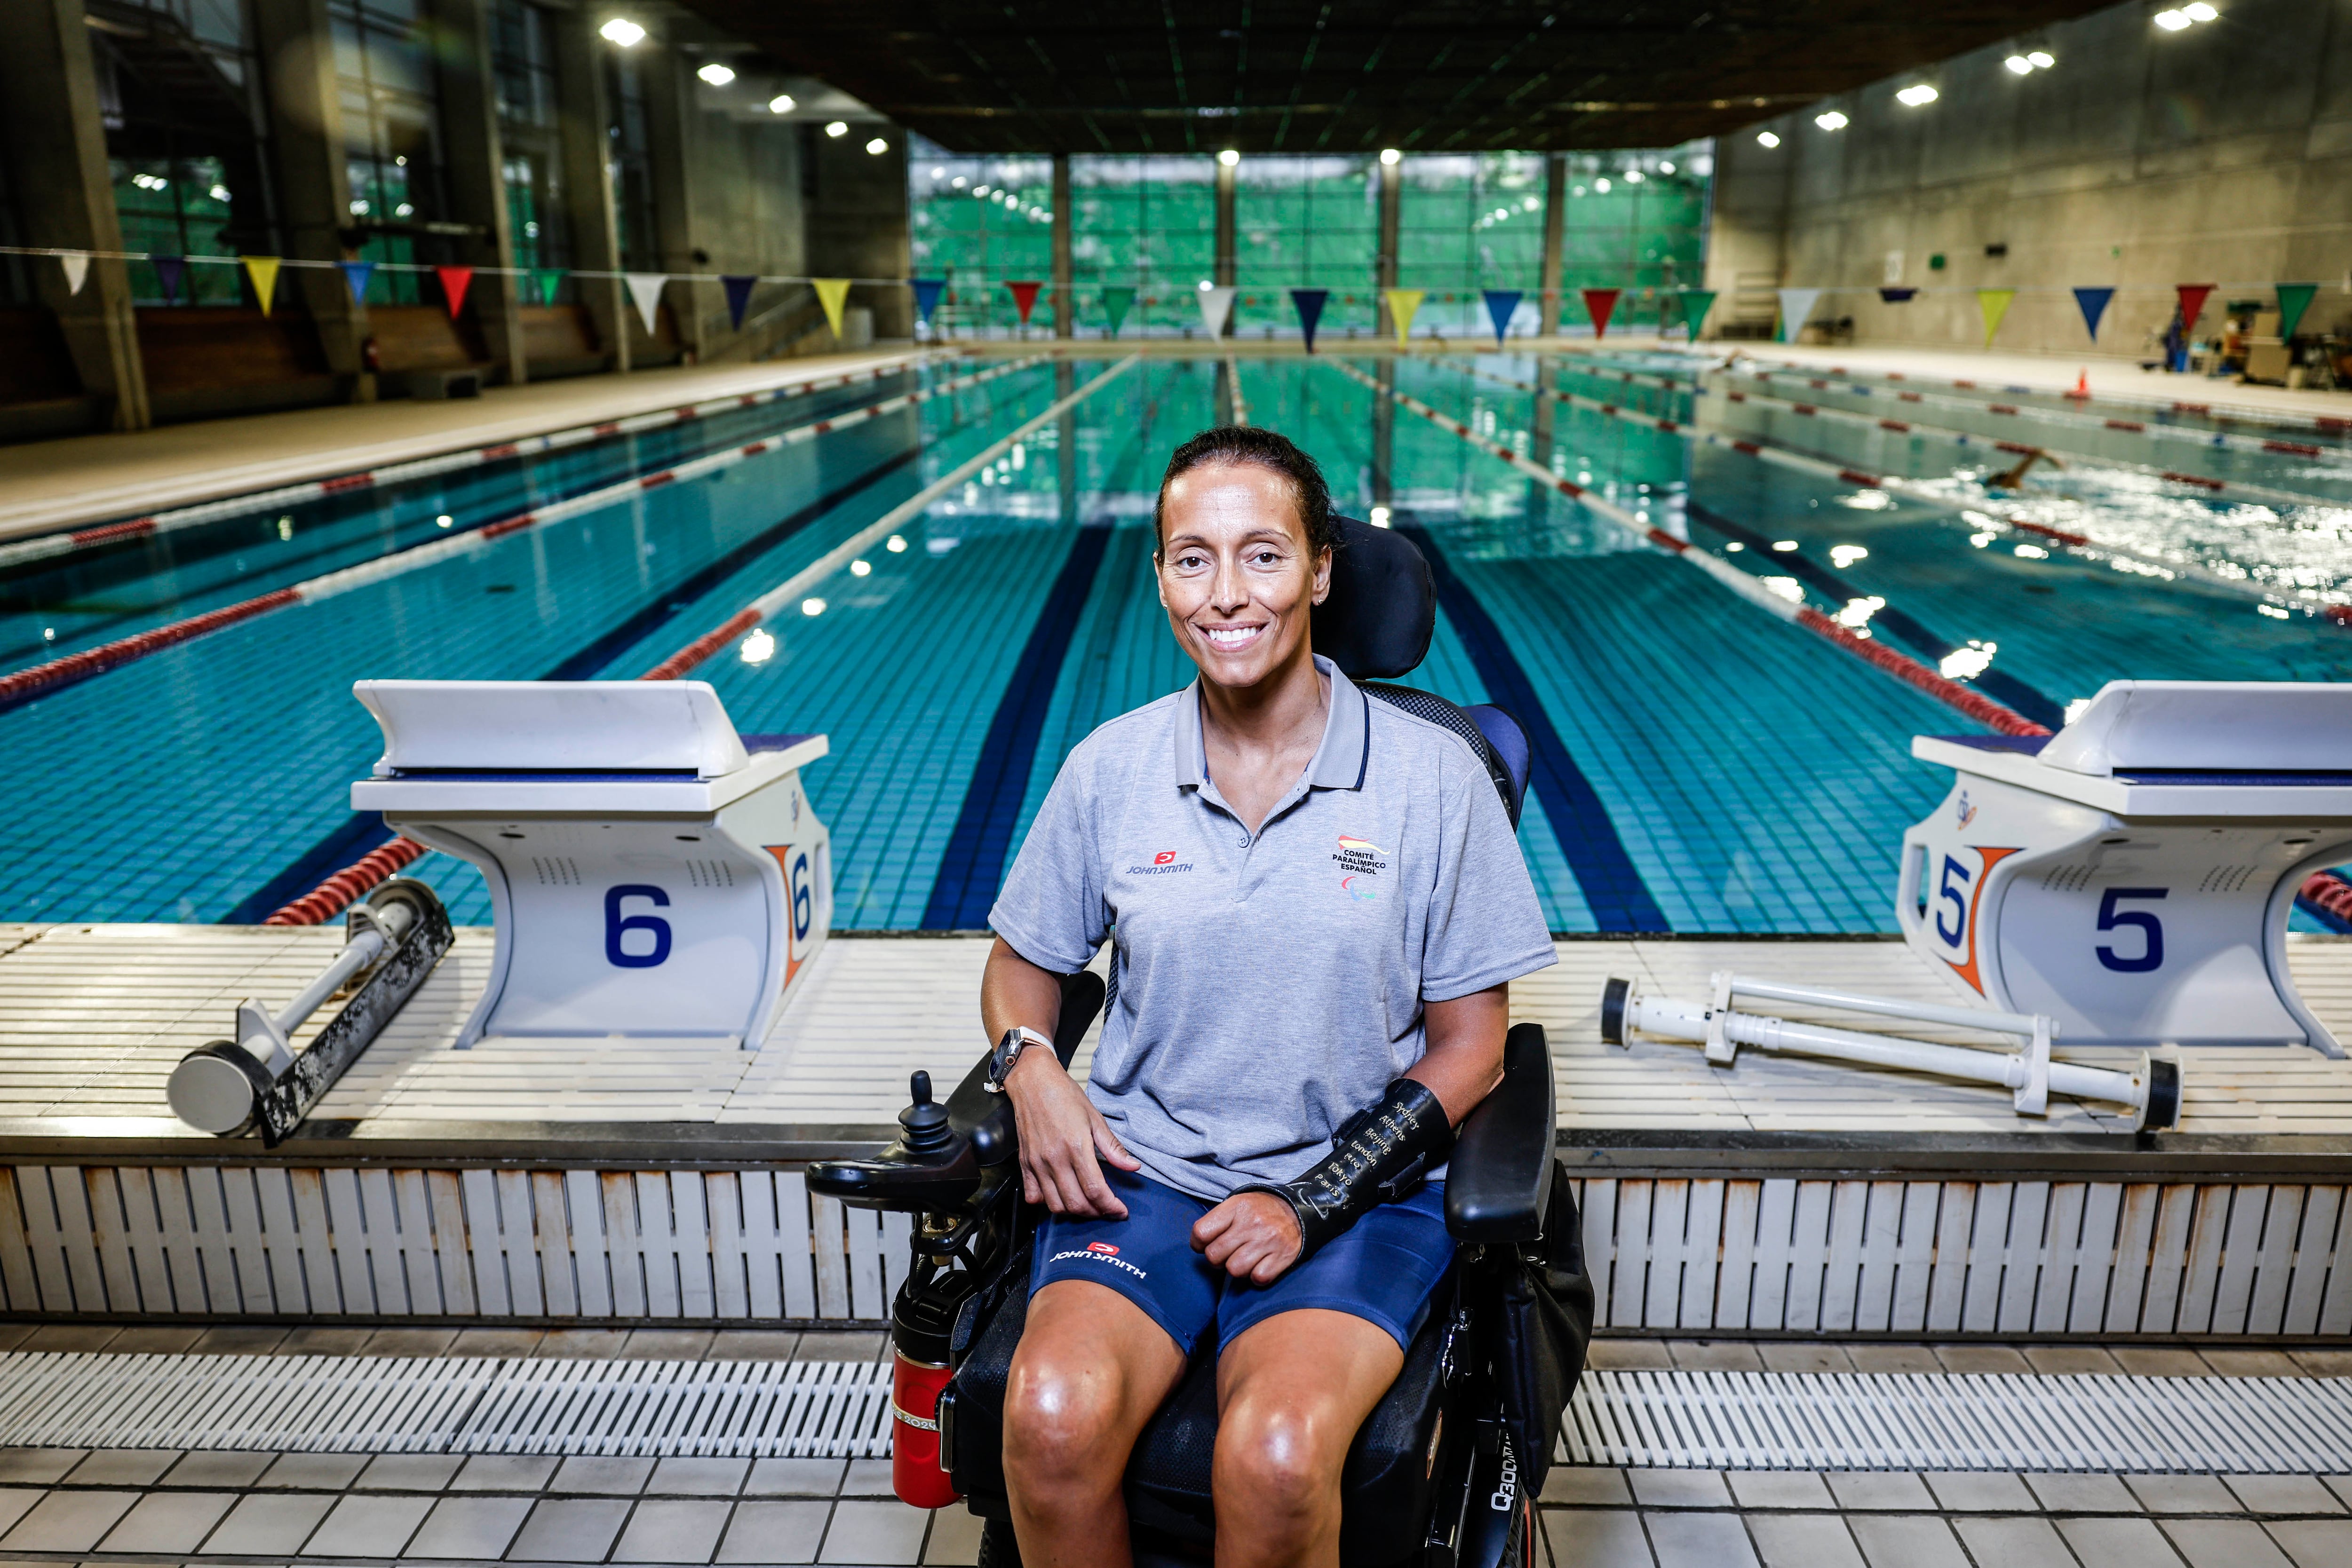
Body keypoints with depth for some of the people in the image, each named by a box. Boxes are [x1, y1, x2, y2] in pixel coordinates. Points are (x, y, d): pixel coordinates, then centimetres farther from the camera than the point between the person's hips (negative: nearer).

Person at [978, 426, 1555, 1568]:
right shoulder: (1108, 769, 2)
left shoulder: (1432, 778, -4)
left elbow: (1470, 1046, 0)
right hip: (1139, 1172, 2)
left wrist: (1315, 1200, -10)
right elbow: (1021, 966, 15)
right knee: (1053, 1414, -27)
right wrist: (1030, 1068, -7)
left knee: (1275, 1456, -29)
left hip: (1358, 1186, -1)